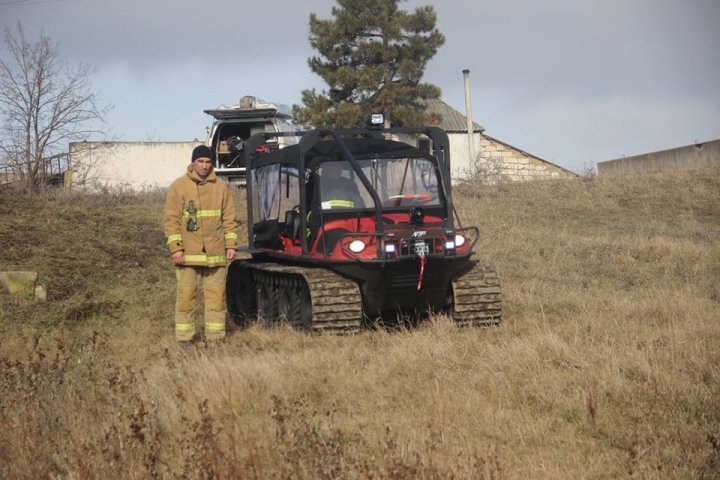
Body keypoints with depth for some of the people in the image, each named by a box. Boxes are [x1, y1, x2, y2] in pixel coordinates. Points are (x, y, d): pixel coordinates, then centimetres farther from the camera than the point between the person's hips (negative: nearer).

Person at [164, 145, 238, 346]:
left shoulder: (221, 187, 8)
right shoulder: (178, 186, 0)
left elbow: (229, 218, 12)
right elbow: (171, 220, -2)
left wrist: (231, 244, 4)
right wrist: (175, 248, -9)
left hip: (215, 253, 2)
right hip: (188, 253, -2)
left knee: (216, 294, 4)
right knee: (186, 294, -1)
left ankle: (215, 336, 11)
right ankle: (184, 337, 5)